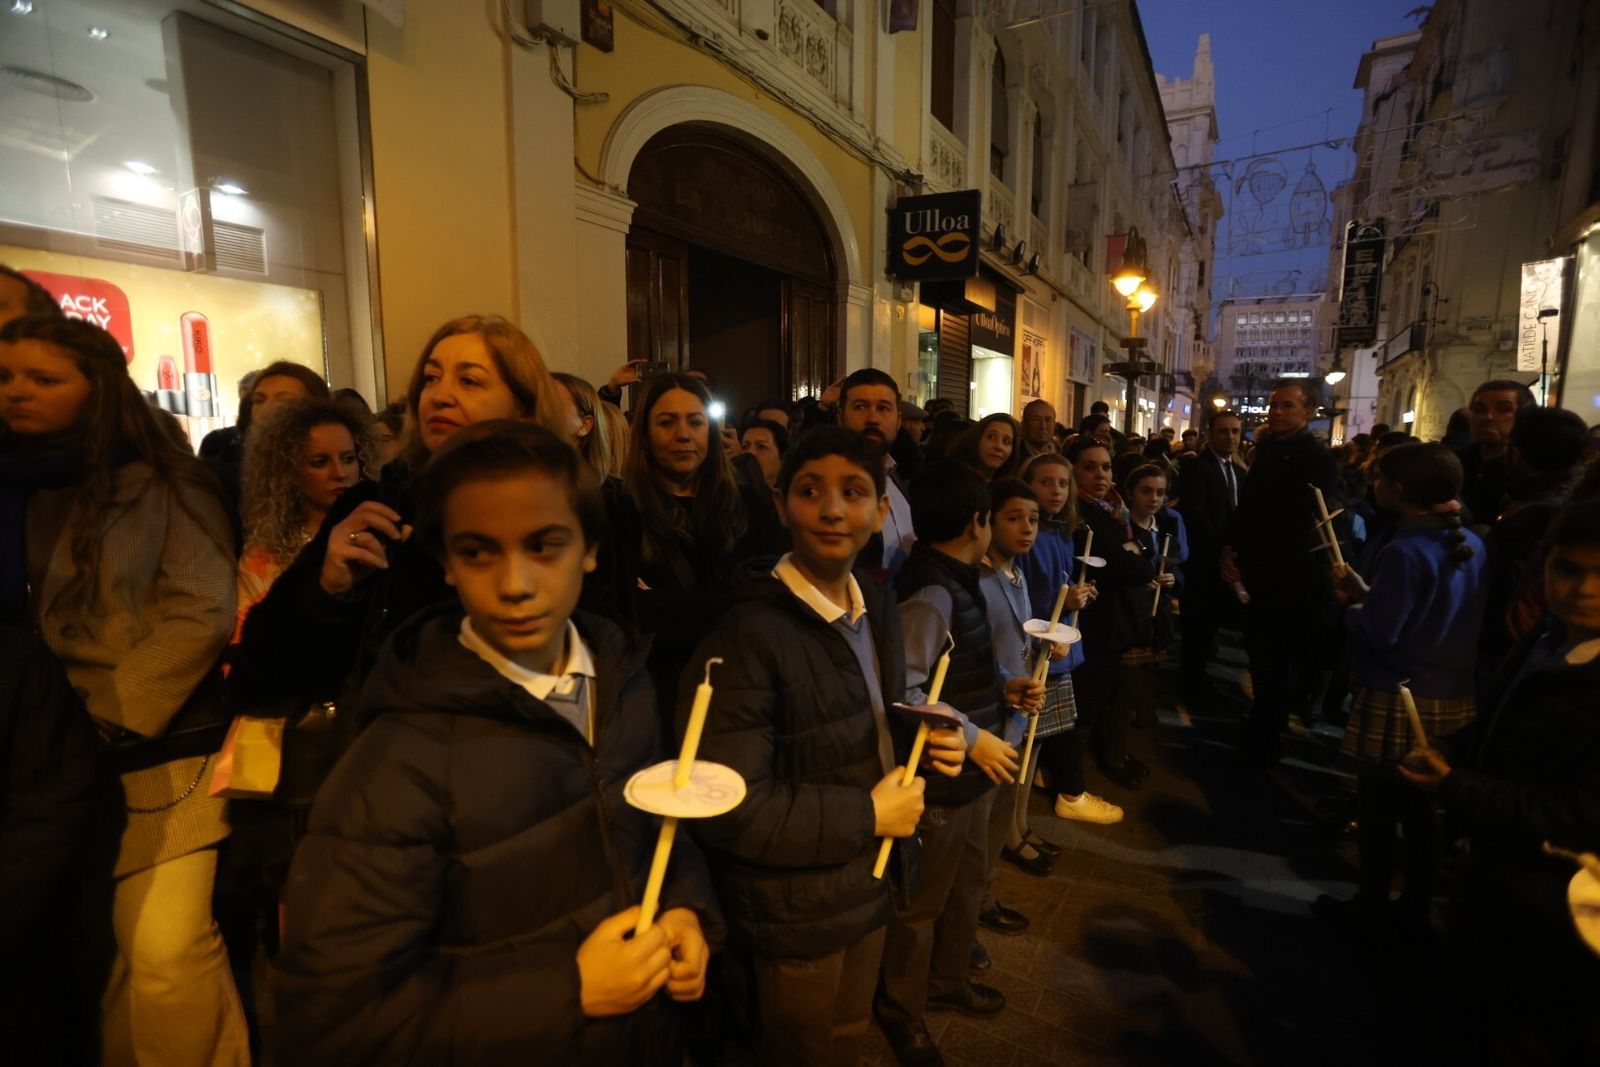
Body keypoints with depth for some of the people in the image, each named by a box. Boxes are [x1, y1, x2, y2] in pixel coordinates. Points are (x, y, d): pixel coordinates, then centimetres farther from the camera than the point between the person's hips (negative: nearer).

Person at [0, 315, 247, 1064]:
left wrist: (108, 715, -12)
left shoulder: (163, 485, -3)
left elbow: (201, 613, -10)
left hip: (161, 755, -4)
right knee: (94, 953, 14)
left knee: (166, 953, -8)